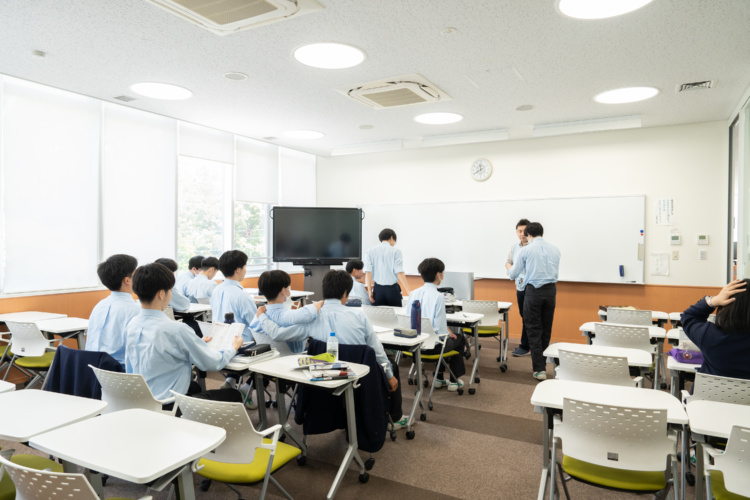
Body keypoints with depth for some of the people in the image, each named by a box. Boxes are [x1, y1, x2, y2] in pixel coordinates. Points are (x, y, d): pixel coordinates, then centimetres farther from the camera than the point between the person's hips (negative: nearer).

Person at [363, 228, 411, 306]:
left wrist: (369, 290, -2)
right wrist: (408, 291, -10)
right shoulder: (396, 251, -3)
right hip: (392, 288, -3)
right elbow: (399, 273, -10)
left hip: (377, 289, 3)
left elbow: (368, 272, -2)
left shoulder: (370, 251, 5)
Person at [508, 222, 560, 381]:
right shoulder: (555, 249, 7)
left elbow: (513, 274, 2)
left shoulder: (525, 250, -5)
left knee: (534, 330, 3)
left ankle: (539, 369, 0)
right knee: (546, 329, 15)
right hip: (551, 290, 4)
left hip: (534, 291, -4)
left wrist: (509, 270, 25)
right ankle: (542, 363, 28)